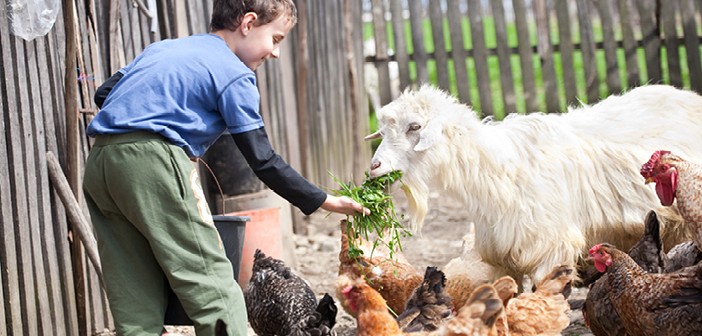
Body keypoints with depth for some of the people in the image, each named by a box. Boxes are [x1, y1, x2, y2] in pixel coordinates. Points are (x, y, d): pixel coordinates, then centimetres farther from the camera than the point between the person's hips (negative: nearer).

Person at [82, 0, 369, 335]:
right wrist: (323, 201, 7)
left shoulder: (162, 48, 26)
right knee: (214, 289, -4)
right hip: (152, 162, -8)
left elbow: (104, 93, 23)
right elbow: (263, 160, 1)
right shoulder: (235, 74, 4)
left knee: (136, 304, 9)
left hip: (97, 165, 8)